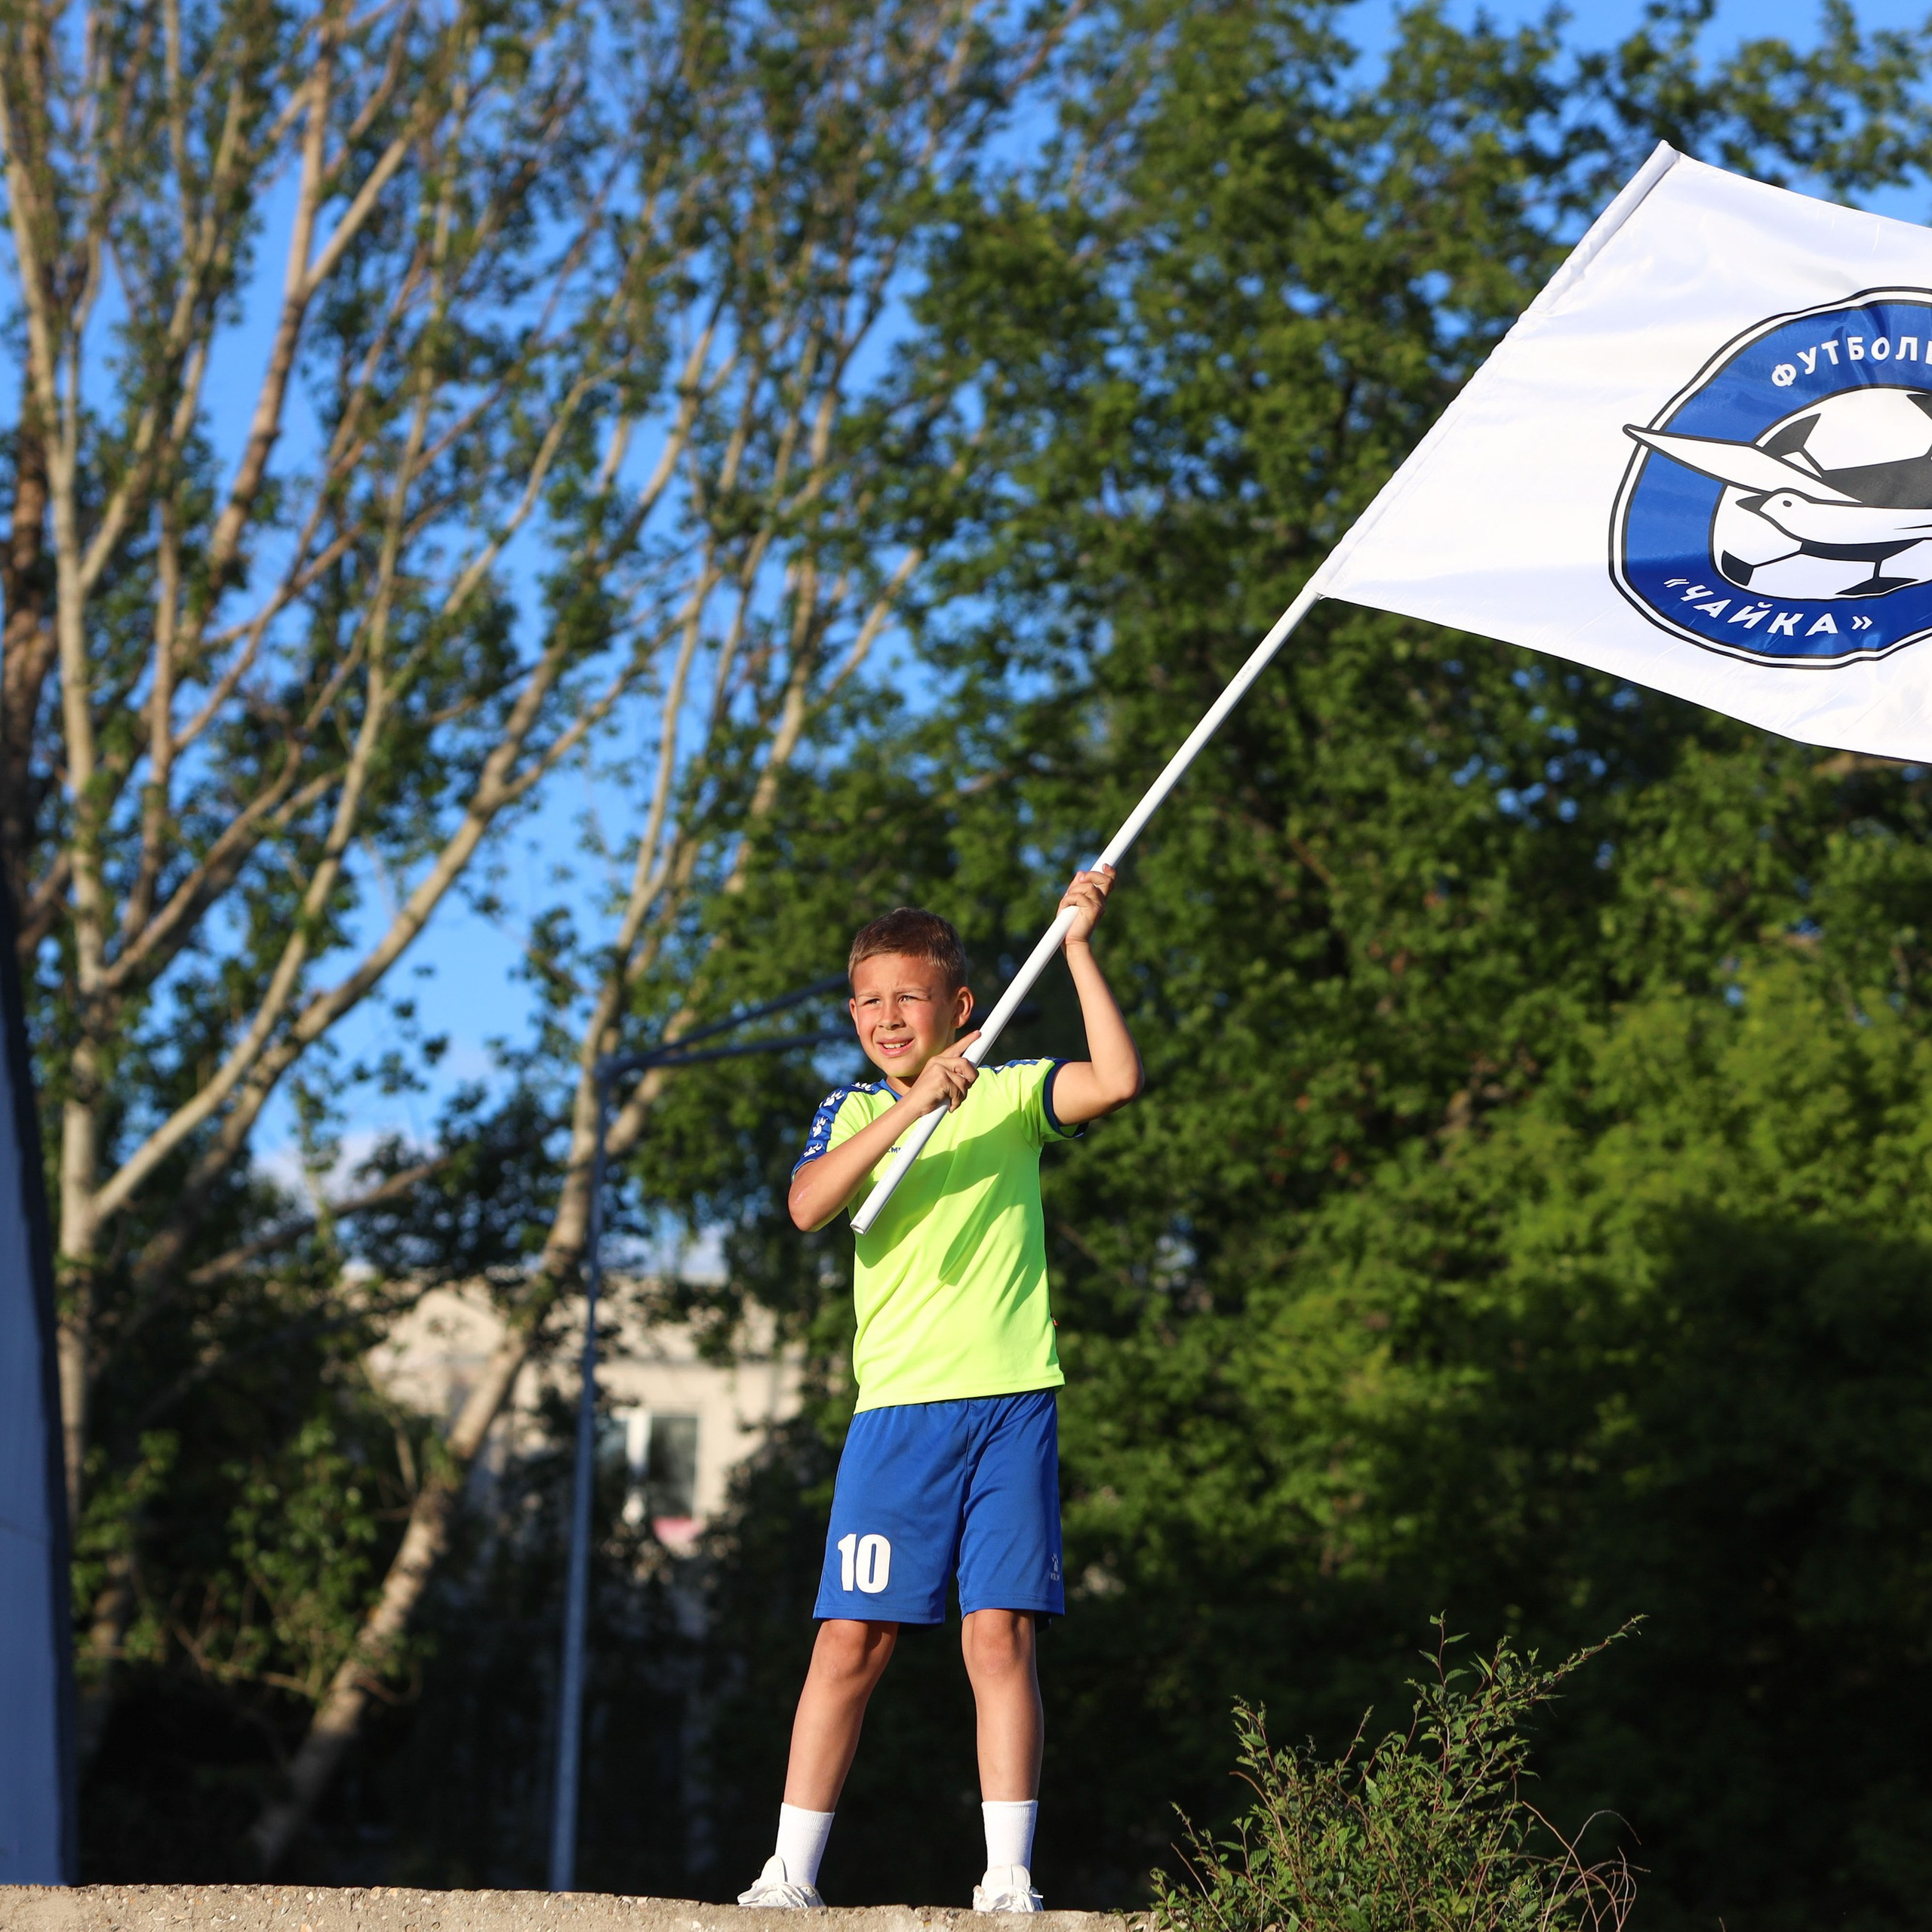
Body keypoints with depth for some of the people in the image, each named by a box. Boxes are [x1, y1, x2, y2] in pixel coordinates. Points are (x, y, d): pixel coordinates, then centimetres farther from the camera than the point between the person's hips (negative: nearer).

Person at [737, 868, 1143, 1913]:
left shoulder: (1010, 1094, 8)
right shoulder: (849, 1113, 12)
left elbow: (1117, 1080, -10)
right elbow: (809, 1205, -9)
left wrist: (1078, 947, -10)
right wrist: (912, 1107, -19)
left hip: (1010, 1402, -1)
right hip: (897, 1405, 1)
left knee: (1001, 1633, -5)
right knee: (853, 1637, -2)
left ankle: (1008, 1877, -3)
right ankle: (790, 1872, 3)